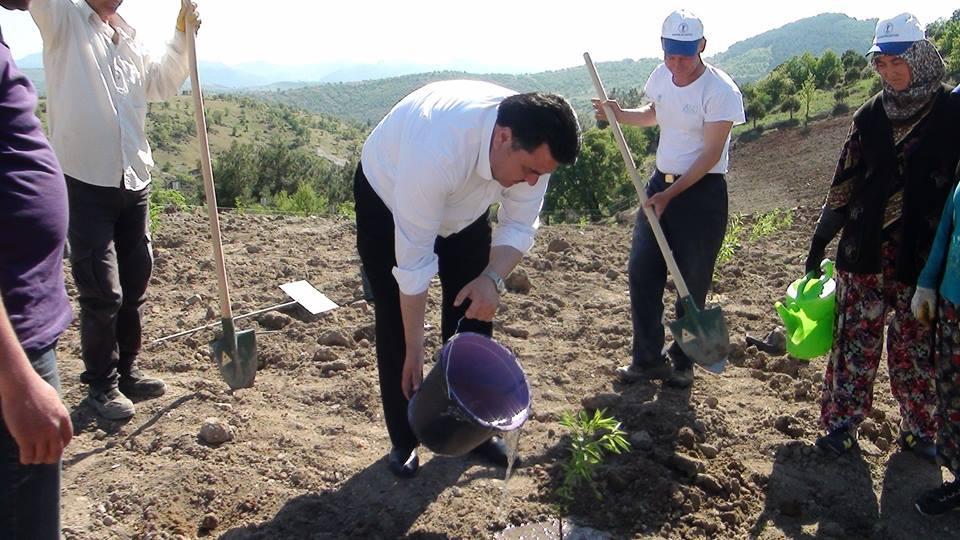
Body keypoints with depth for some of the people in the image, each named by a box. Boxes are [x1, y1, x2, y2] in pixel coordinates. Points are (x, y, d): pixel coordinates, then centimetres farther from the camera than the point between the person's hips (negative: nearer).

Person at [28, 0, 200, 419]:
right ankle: (101, 384, 13)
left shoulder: (128, 38, 16)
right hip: (85, 182, -6)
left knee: (134, 285, 13)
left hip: (134, 182, 6)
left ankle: (126, 371, 29)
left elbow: (161, 84, 22)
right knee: (102, 292, -4)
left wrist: (181, 38, 11)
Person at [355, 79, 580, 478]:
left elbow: (520, 224, -15)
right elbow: (413, 260, -38)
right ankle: (404, 440, 13)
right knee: (396, 323, -4)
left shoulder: (530, 144, -27)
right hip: (387, 198, -4)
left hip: (463, 204, 5)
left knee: (475, 313, 3)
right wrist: (414, 348, -30)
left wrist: (492, 278, -35)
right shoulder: (436, 150, -45)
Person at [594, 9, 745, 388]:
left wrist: (671, 194, -22)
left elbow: (711, 155, -17)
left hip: (702, 191, -6)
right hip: (661, 183, 7)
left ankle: (682, 362, 20)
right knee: (641, 271, 3)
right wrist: (620, 115, 5)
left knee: (692, 282, 2)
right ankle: (648, 358, 17)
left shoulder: (720, 91, -16)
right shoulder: (661, 76, 5)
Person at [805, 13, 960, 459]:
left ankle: (918, 430, 25)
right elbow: (846, 181, 10)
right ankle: (841, 423, 15)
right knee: (854, 337, 5)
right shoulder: (872, 115, 6)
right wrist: (820, 238, 11)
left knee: (915, 345, 7)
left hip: (923, 252, -2)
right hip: (865, 248, 2)